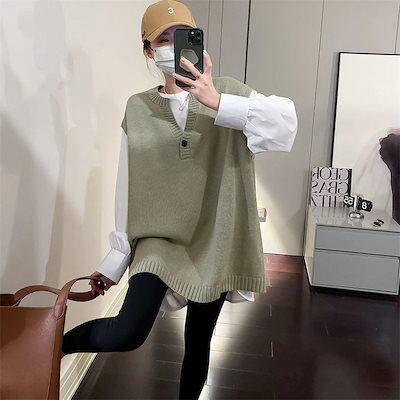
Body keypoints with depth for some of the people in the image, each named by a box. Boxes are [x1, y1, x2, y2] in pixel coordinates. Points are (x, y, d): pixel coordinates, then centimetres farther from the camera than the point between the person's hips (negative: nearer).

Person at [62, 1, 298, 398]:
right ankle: (55, 345, 11)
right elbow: (129, 189, 2)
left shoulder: (228, 91, -2)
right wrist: (115, 259, 5)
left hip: (214, 241, 1)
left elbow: (285, 121, -19)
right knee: (127, 334, -20)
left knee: (198, 341, 14)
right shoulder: (137, 109, 1)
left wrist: (218, 103, -30)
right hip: (159, 238, -1)